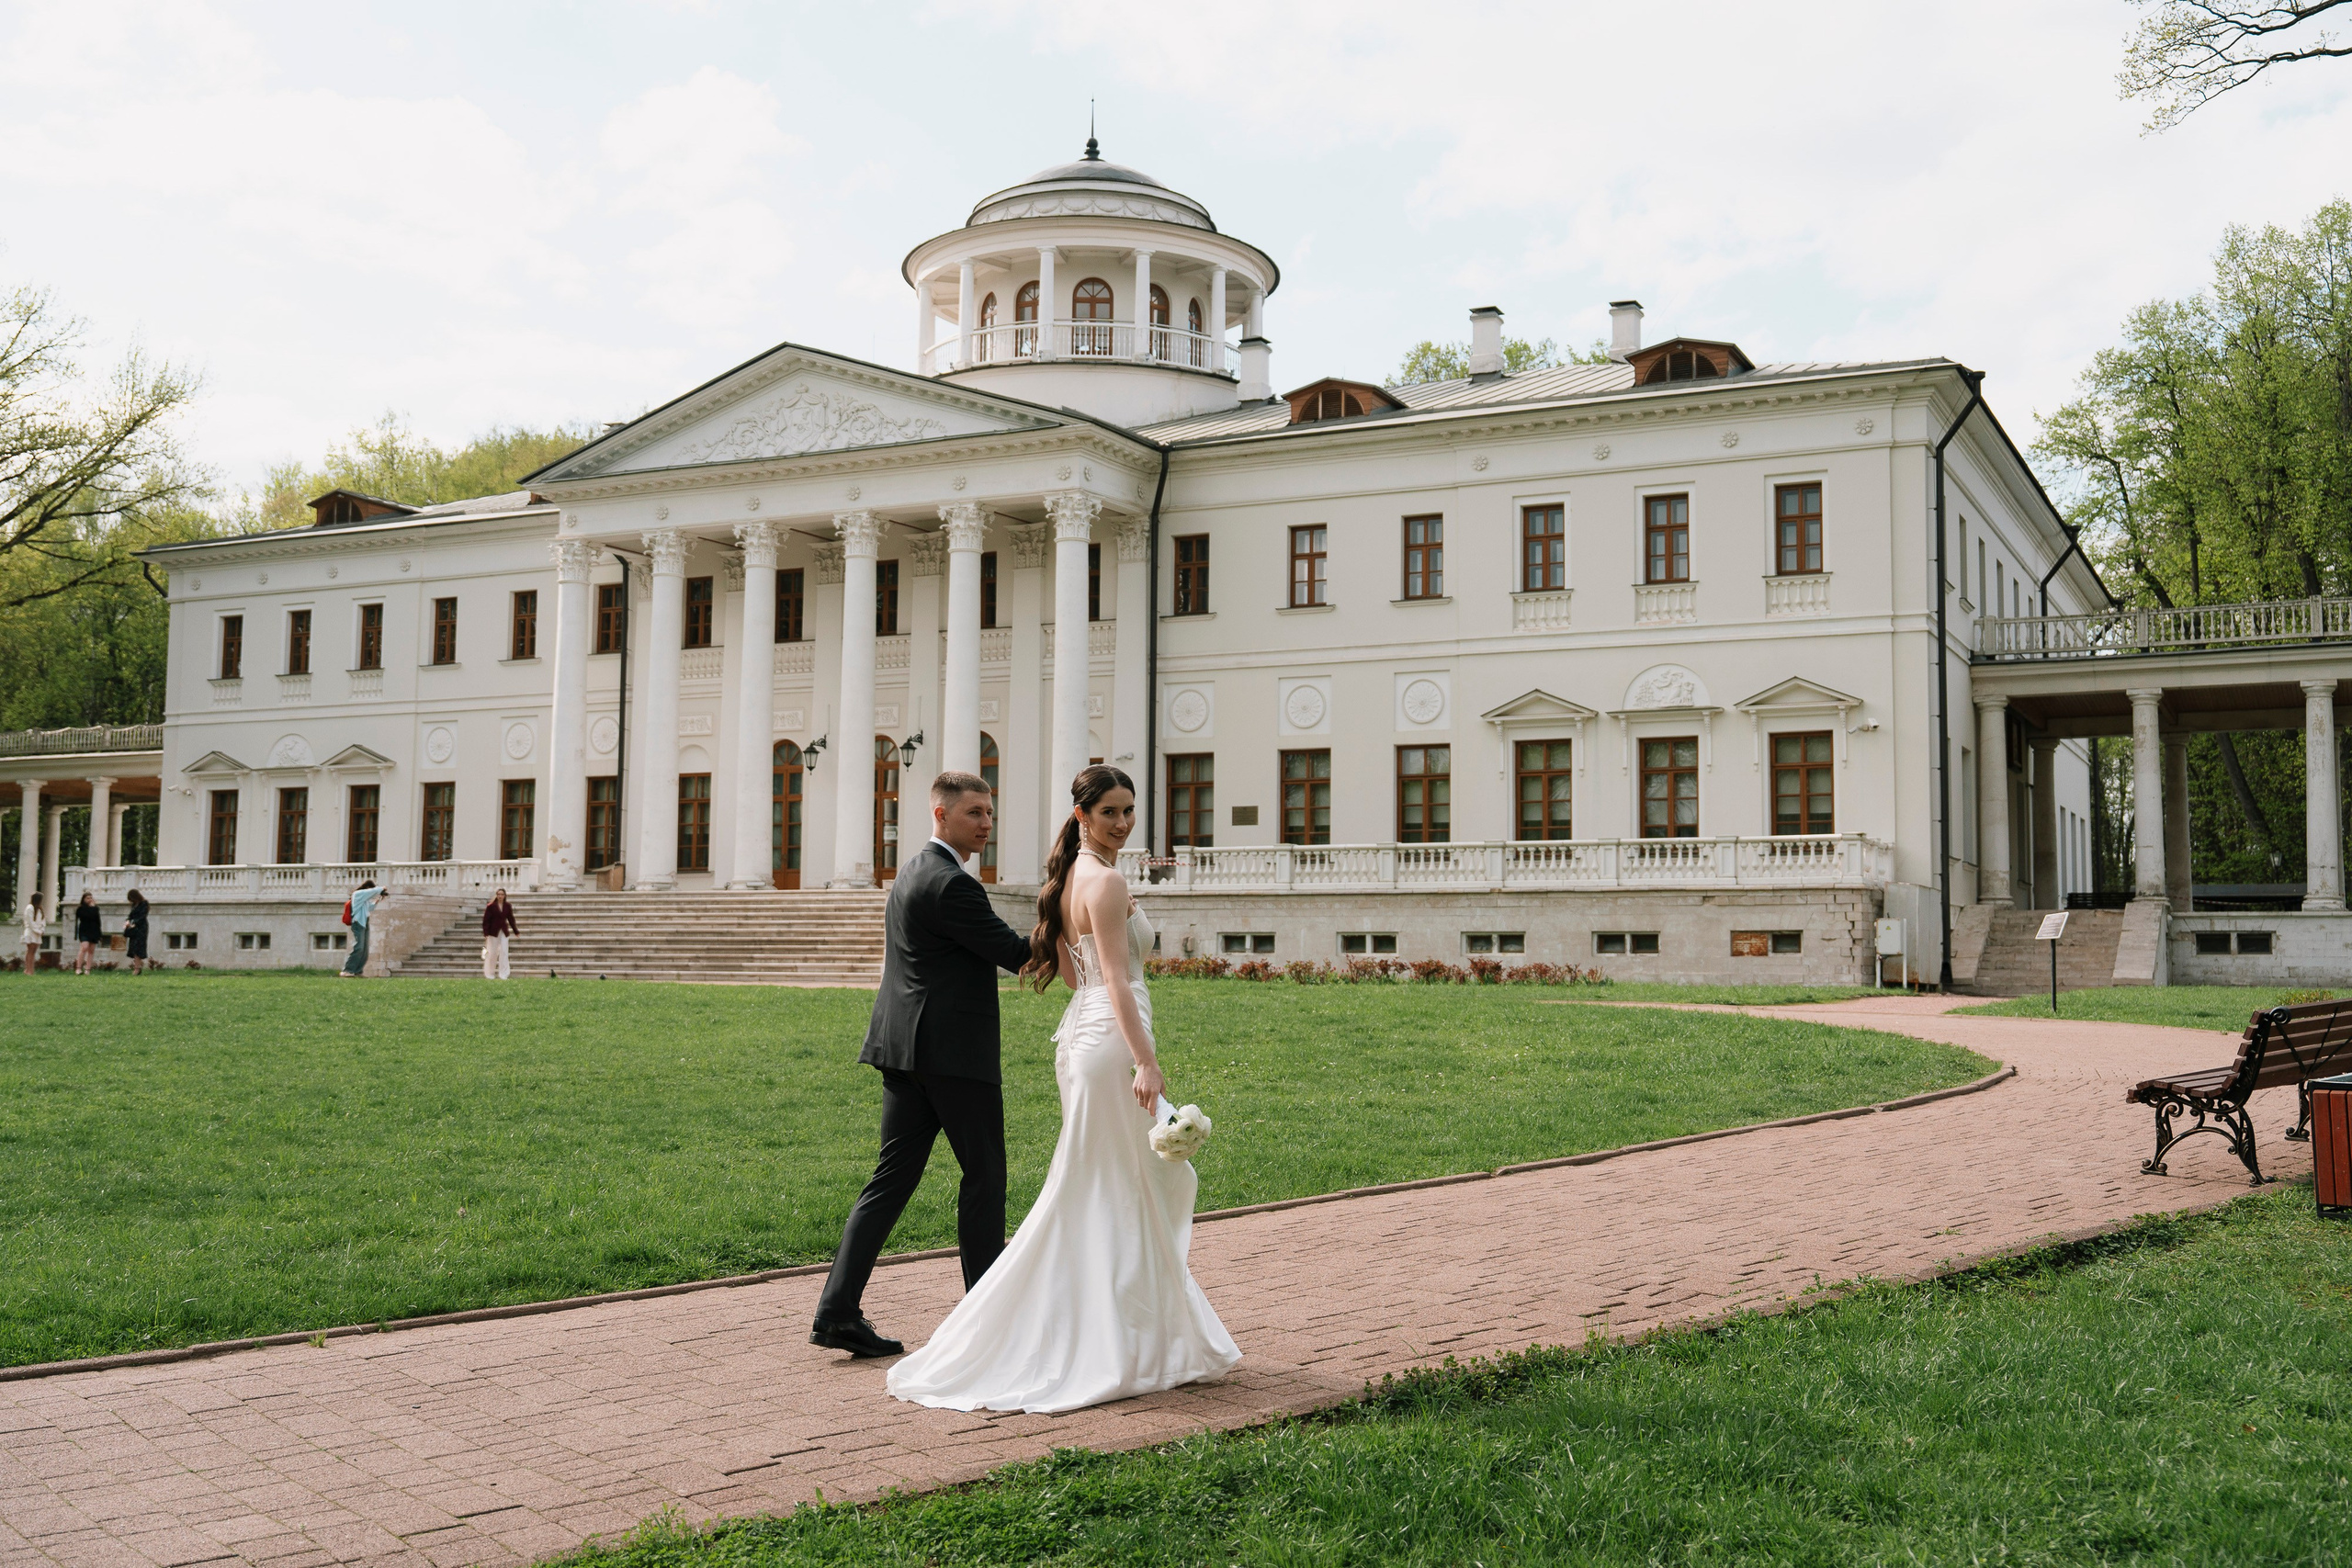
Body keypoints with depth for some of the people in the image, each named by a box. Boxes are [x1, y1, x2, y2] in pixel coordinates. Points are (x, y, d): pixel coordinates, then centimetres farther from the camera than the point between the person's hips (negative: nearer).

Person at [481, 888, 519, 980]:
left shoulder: (508, 906, 5)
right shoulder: (491, 906, -7)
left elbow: (511, 919, 12)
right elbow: (486, 920, -8)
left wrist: (516, 931, 13)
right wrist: (486, 933, -16)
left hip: (504, 932, 3)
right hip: (493, 932, -3)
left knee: (504, 952, -2)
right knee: (492, 953, 3)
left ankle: (503, 974, 0)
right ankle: (490, 974, 15)